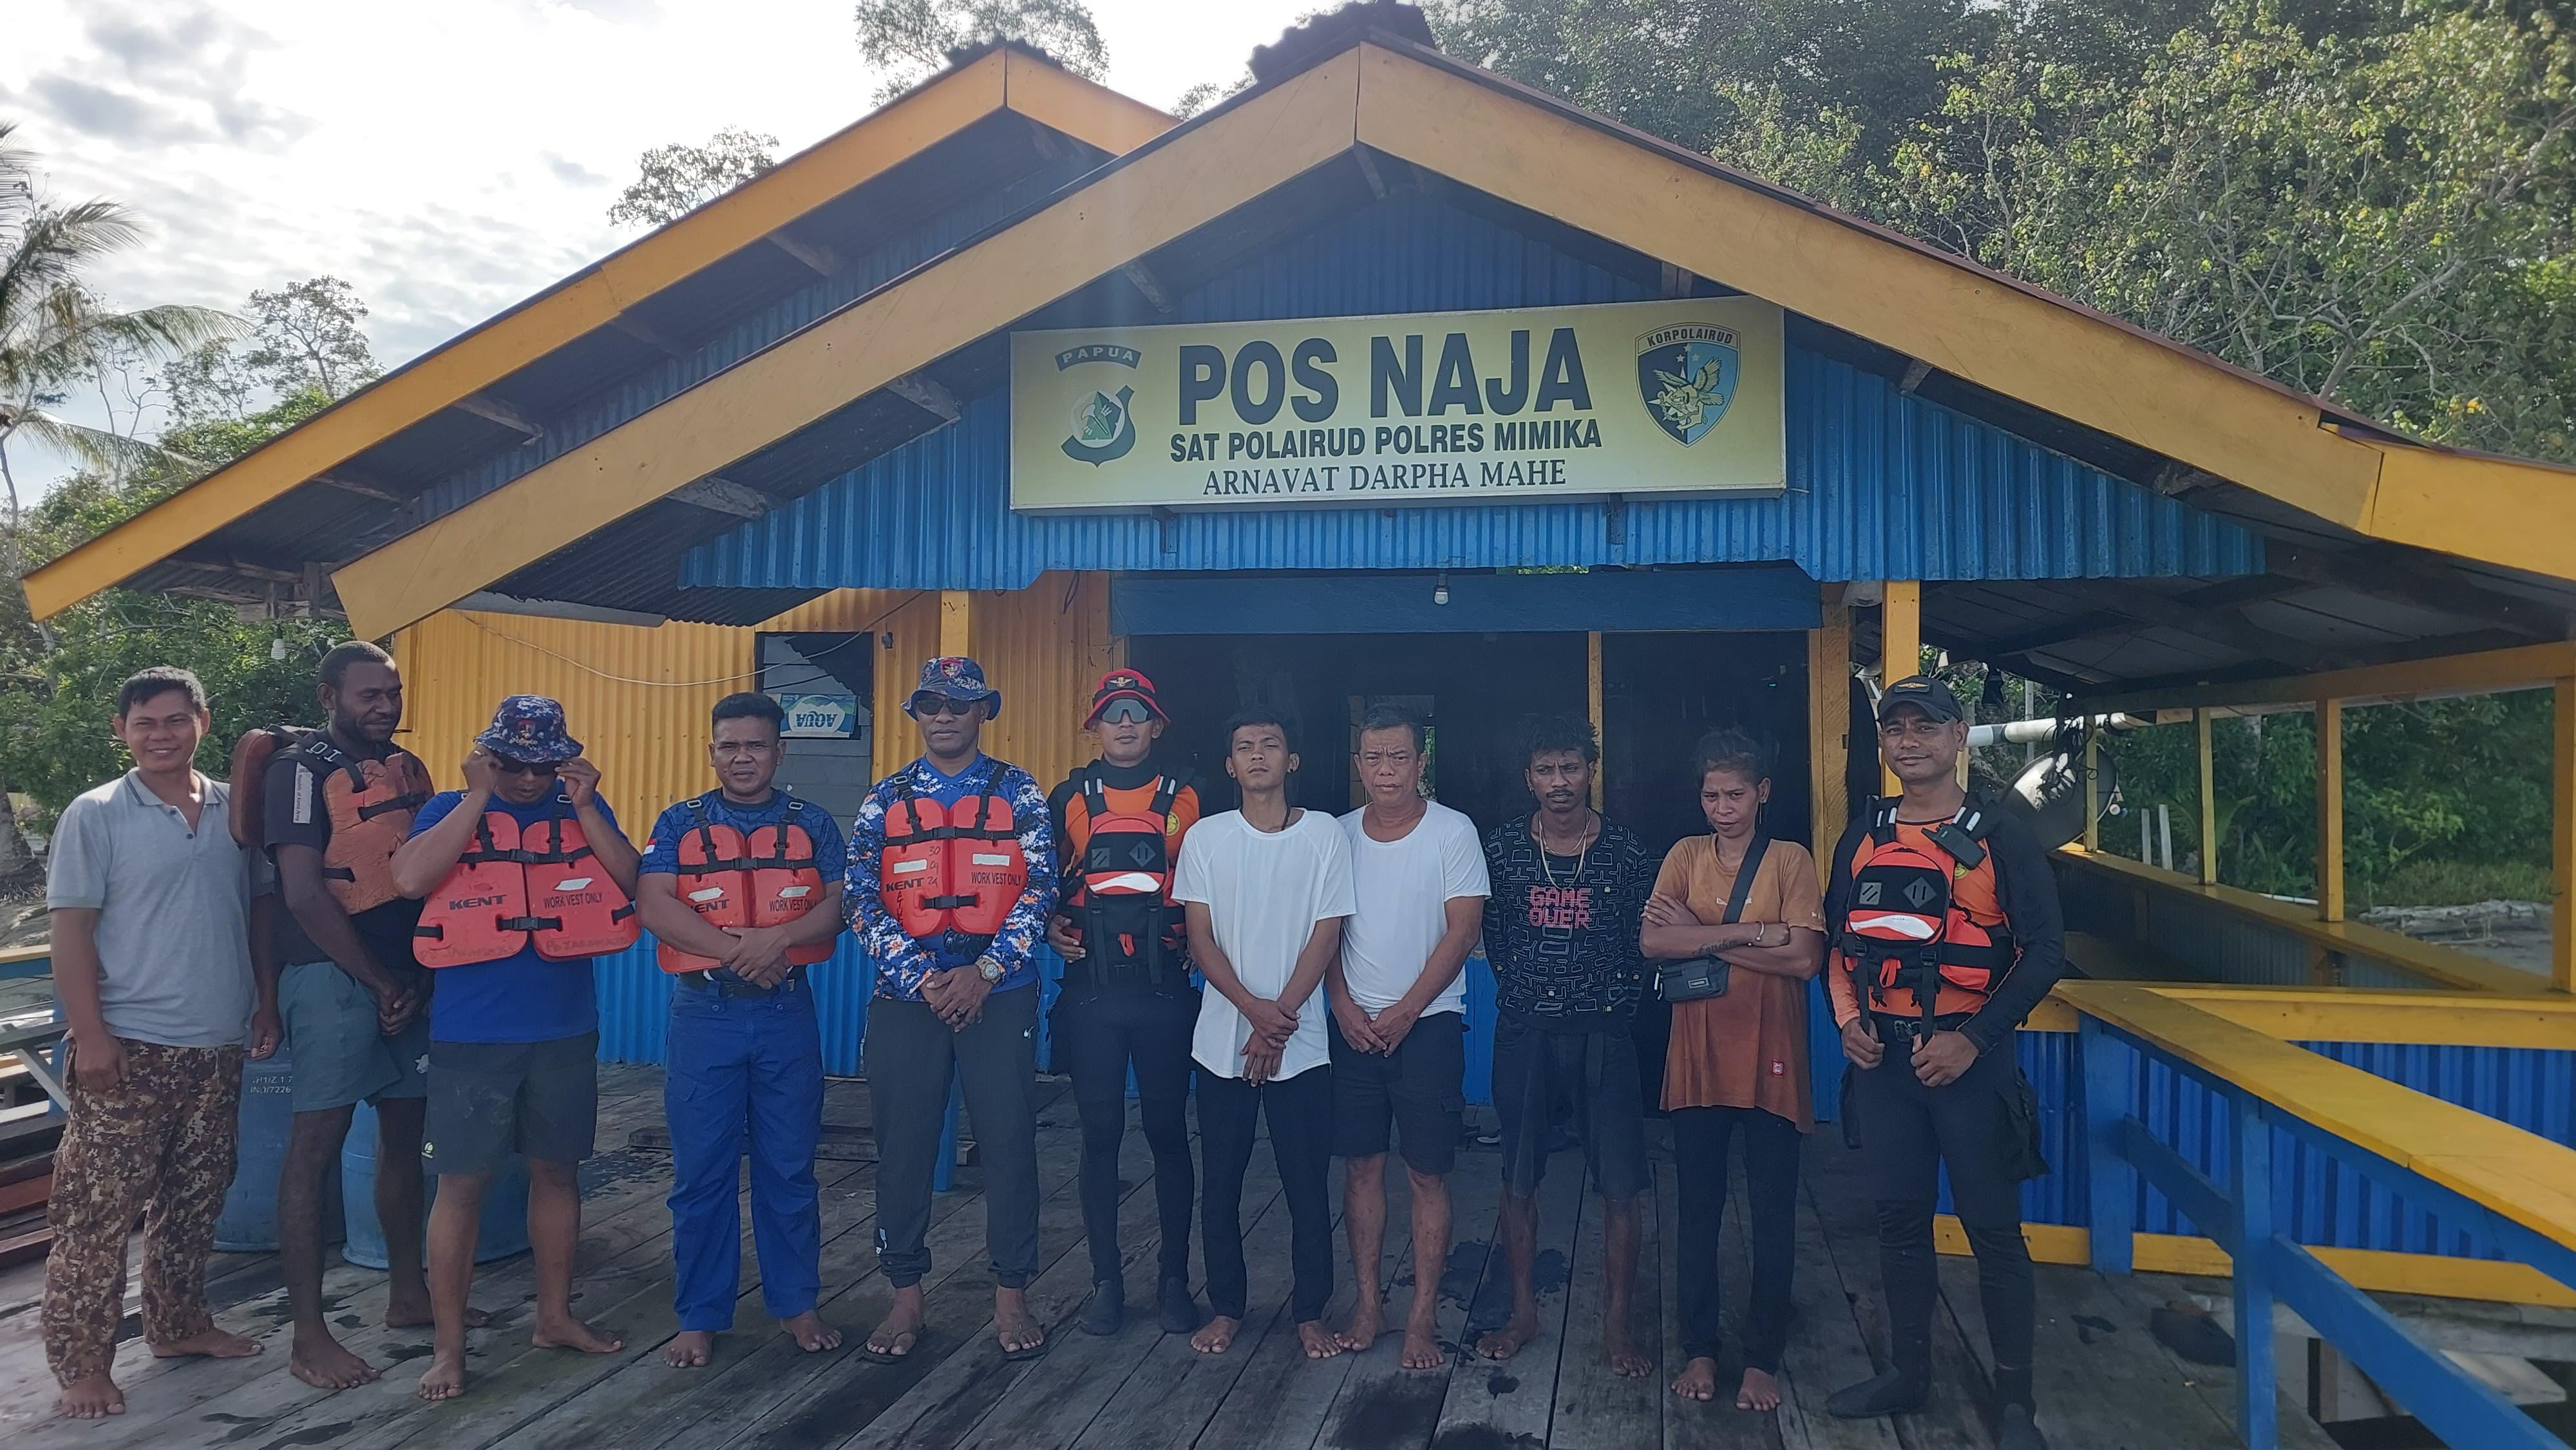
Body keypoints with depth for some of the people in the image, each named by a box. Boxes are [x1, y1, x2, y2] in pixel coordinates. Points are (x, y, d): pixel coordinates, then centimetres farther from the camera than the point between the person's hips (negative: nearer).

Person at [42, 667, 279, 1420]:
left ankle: (178, 1323, 29)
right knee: (98, 1211, -1)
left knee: (194, 1201, 15)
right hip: (129, 1048, -5)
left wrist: (266, 1002, 10)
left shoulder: (234, 812, 7)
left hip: (219, 1046, 5)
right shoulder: (96, 815, -5)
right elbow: (71, 931, -8)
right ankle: (80, 1364, 9)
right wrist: (90, 1035, -14)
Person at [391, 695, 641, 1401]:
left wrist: (586, 809, -14)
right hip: (471, 1034, -3)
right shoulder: (451, 809, -1)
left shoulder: (583, 808, 5)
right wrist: (479, 797, -17)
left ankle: (555, 1315, 30)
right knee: (463, 1182, 1)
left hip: (566, 1031, 3)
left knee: (558, 1170, 14)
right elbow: (411, 878, -20)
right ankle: (448, 1344, 13)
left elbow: (632, 883, -6)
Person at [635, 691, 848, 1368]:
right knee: (701, 1171, 4)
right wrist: (737, 949, -18)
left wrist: (779, 937, -20)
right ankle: (700, 1317, 16)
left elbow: (839, 903, -2)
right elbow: (654, 907, -8)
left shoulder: (813, 824, 7)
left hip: (788, 1013, 1)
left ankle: (796, 1303, 21)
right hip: (705, 1013, 0)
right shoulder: (679, 824, 5)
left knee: (790, 1167, 8)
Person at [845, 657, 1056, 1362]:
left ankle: (1011, 1296, 15)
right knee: (902, 1143, 5)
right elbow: (861, 901, 1)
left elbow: (1040, 887, -2)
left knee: (1009, 1139, 2)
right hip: (906, 993, 1)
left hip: (999, 991, -1)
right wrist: (921, 979, -10)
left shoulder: (1019, 793, 4)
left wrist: (985, 972, -12)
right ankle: (905, 1297, 18)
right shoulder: (885, 800, 8)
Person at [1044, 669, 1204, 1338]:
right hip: (1092, 990, 1)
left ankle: (1175, 1278, 18)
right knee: (1100, 1133, 6)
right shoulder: (1070, 798, 7)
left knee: (1168, 1131, 6)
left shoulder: (1186, 797, 4)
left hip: (1165, 989, -1)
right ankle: (1106, 1279, 18)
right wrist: (1050, 925, -4)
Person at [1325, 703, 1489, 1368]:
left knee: (1428, 1174, 1)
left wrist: (1406, 1010, -12)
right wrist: (1344, 1006, -5)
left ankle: (1423, 1317, 9)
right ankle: (1368, 1301, 20)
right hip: (1353, 1027, 3)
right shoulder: (1339, 835, 6)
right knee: (1361, 1164, 8)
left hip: (1427, 1025, -3)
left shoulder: (1453, 832, -5)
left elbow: (1463, 931, -8)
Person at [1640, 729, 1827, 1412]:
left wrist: (1703, 938, -13)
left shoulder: (1790, 860, -1)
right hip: (1698, 1061, 2)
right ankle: (1699, 1349, 23)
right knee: (1698, 1213, 10)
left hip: (1769, 1063, -2)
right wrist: (1752, 932, -17)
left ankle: (1763, 1358, 21)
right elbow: (1652, 941, -10)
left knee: (1773, 1217, 7)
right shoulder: (1686, 856, 4)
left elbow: (1805, 958, -14)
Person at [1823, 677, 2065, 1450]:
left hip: (1969, 1059, -4)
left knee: (1992, 1226, 2)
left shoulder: (2002, 841, -6)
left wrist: (1973, 1038, -16)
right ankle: (1906, 1372, 27)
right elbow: (1837, 939, 15)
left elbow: (2044, 950, -9)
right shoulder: (1861, 840, 7)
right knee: (1900, 1218, 13)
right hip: (1882, 1059, 4)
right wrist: (1847, 1021, -1)